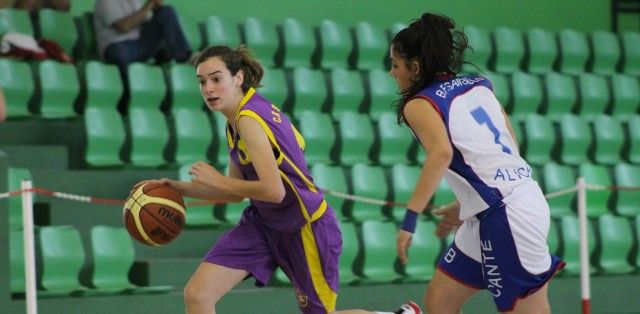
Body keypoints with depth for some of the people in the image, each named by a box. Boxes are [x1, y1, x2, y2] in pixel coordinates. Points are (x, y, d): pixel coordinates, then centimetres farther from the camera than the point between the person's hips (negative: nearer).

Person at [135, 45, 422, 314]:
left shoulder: (249, 119, -24)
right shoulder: (238, 120, 4)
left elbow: (274, 191, -31)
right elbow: (236, 192, 14)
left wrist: (217, 180, -19)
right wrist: (181, 188, 5)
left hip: (306, 228, -9)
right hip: (263, 223, 9)